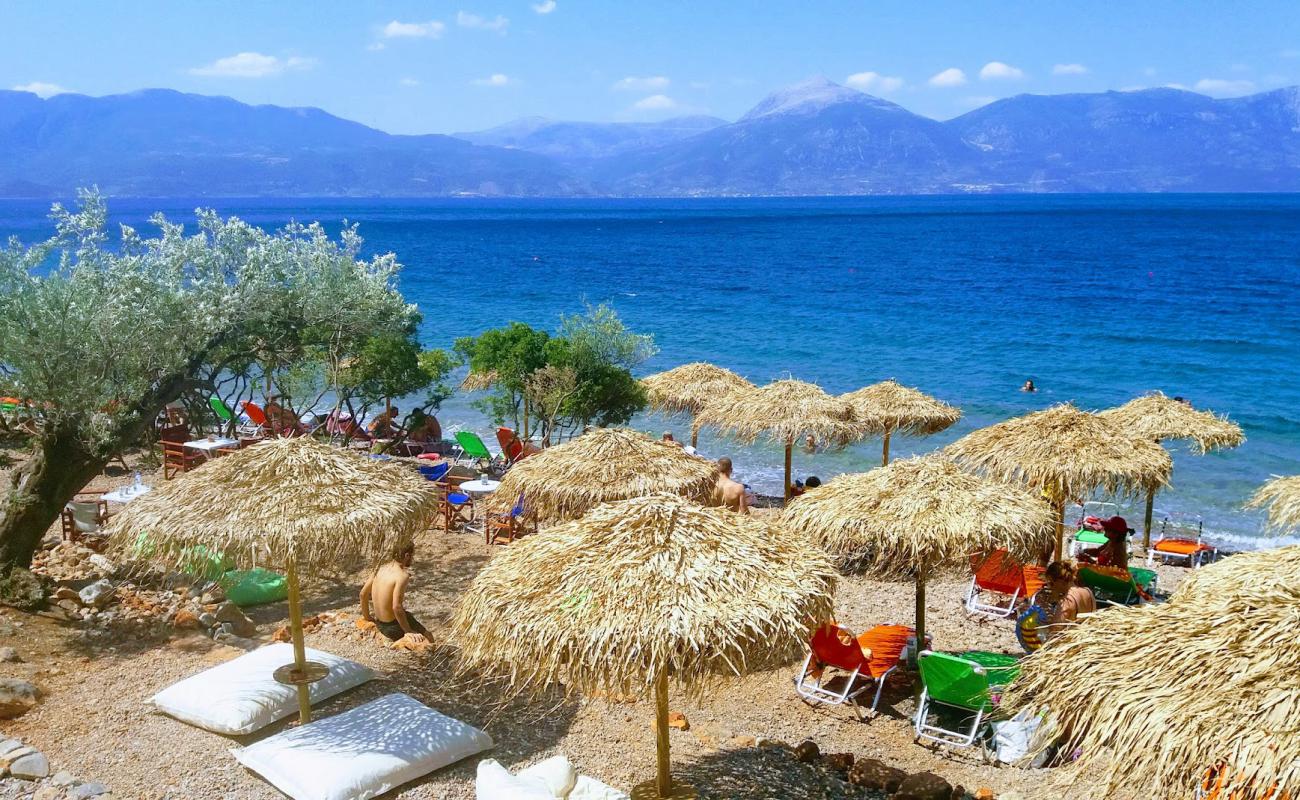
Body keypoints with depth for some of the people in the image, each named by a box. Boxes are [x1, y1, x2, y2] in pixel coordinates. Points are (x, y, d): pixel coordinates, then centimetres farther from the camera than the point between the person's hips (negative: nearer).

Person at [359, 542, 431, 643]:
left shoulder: (382, 567, 2)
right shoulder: (402, 575, -23)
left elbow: (363, 594, 9)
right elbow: (396, 607, -29)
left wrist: (367, 617, 22)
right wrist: (409, 631, -19)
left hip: (380, 625, 7)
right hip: (393, 626, -7)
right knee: (429, 638, 10)